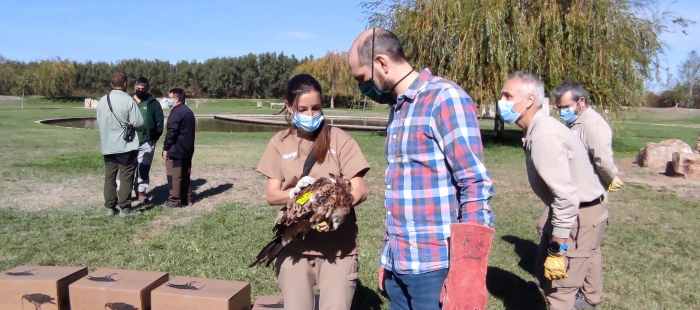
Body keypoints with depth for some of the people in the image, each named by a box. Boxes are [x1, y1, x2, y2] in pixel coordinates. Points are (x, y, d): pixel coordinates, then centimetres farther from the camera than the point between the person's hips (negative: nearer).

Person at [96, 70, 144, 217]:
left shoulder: (102, 101, 2)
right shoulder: (128, 100, -13)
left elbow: (99, 123, 8)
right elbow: (138, 123, -14)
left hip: (107, 146, 5)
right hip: (126, 145, -5)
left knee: (109, 176, 11)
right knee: (126, 177, 2)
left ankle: (110, 207, 17)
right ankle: (125, 208, 4)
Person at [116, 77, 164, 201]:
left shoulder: (153, 103, 2)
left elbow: (159, 122, 2)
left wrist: (154, 138, -3)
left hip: (146, 143, -1)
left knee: (143, 169, 9)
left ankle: (141, 191, 19)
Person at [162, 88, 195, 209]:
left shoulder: (176, 112, -14)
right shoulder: (189, 112, 15)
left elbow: (171, 132, -19)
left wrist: (165, 148, -13)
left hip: (175, 150, -9)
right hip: (187, 149, 9)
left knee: (174, 176, -4)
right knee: (185, 175, 13)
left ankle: (175, 202, -1)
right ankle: (187, 199, 18)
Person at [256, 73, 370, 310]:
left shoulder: (339, 139, -4)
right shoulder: (280, 143, 4)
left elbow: (360, 191, -7)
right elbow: (271, 195, 2)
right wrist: (294, 192, -20)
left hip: (337, 246, -2)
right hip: (293, 246, 2)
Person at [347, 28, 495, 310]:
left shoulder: (445, 98, -12)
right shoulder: (397, 107, 12)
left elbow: (476, 186, -16)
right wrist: (388, 256, 16)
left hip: (435, 264, -7)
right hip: (399, 262, 7)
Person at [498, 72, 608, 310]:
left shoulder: (544, 136, -27)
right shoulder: (538, 129, 5)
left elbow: (567, 196, -31)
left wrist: (557, 250, -25)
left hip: (581, 215, -10)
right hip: (568, 210, 10)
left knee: (559, 289, -2)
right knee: (544, 272, 23)